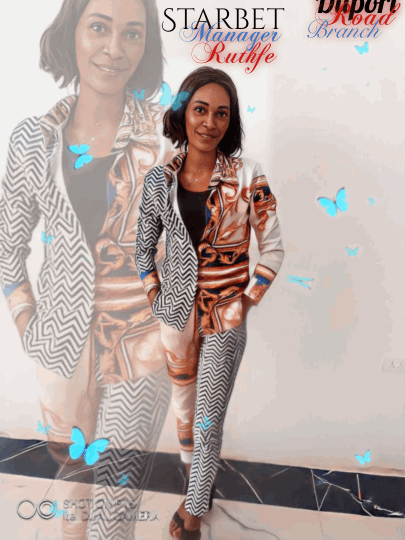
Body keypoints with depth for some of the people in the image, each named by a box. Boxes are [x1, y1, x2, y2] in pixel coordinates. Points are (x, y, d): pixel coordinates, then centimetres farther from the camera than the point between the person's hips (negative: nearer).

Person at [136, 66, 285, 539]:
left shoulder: (247, 177, -12)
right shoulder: (159, 179, -5)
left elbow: (273, 248, -6)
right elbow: (143, 248, 5)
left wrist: (246, 302, -8)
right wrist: (156, 298, 1)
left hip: (225, 318, -2)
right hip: (176, 309, 3)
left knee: (209, 420, 6)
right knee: (181, 384, 26)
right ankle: (186, 429, 59)